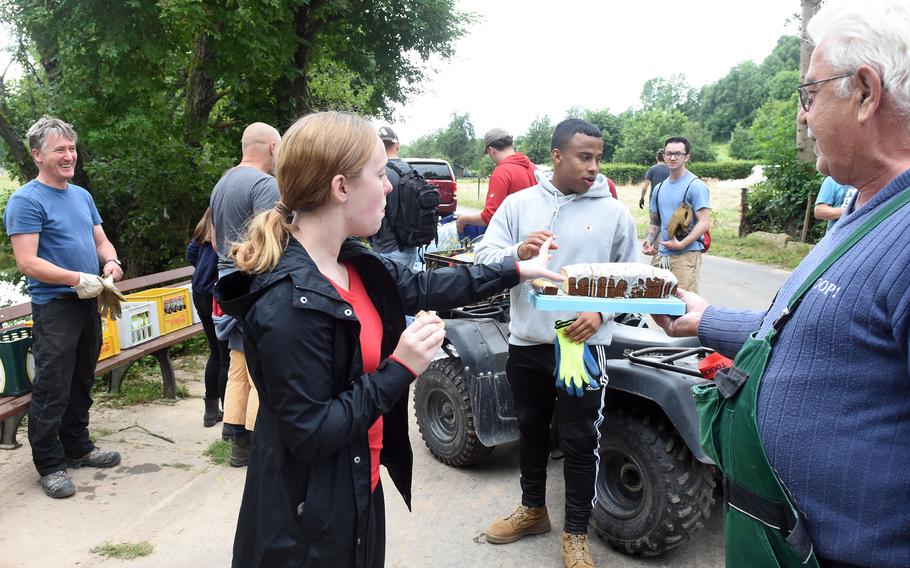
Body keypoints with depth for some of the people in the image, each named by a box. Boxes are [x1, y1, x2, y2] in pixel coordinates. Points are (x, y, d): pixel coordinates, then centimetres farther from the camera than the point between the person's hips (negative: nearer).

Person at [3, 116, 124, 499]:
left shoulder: (82, 196, 12)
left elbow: (101, 240, 18)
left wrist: (110, 261, -4)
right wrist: (78, 279, -22)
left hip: (88, 303, 8)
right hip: (54, 306, -7)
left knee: (81, 383, 17)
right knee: (52, 389, -1)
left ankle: (77, 447, 31)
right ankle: (50, 464, 11)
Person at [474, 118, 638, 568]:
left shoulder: (614, 213, -2)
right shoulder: (518, 203, 1)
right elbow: (483, 256, -4)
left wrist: (601, 313, -15)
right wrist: (517, 253, -25)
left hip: (583, 345, -2)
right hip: (526, 343, 3)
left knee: (579, 441, 5)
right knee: (531, 429, 19)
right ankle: (533, 510, 41)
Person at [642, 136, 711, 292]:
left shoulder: (696, 186, -5)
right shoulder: (659, 188, 16)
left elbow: (704, 223, -11)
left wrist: (681, 244, -18)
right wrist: (649, 241, 5)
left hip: (686, 254, -7)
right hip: (661, 255, 7)